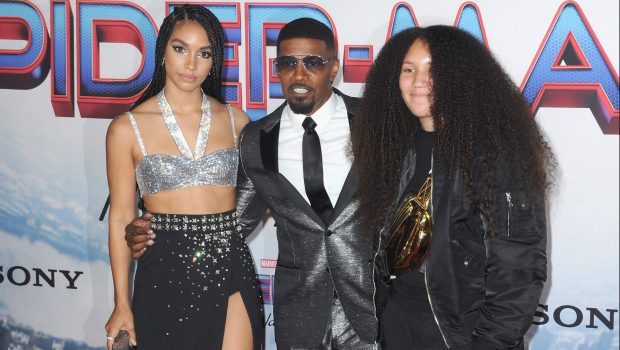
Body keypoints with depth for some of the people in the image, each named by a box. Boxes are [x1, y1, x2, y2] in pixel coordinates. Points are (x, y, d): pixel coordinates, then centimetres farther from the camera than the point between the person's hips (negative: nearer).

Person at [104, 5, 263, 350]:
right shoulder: (127, 128, -2)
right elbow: (121, 217, 0)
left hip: (231, 267, 2)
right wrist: (122, 304, -1)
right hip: (165, 270, -2)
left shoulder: (236, 120, 5)